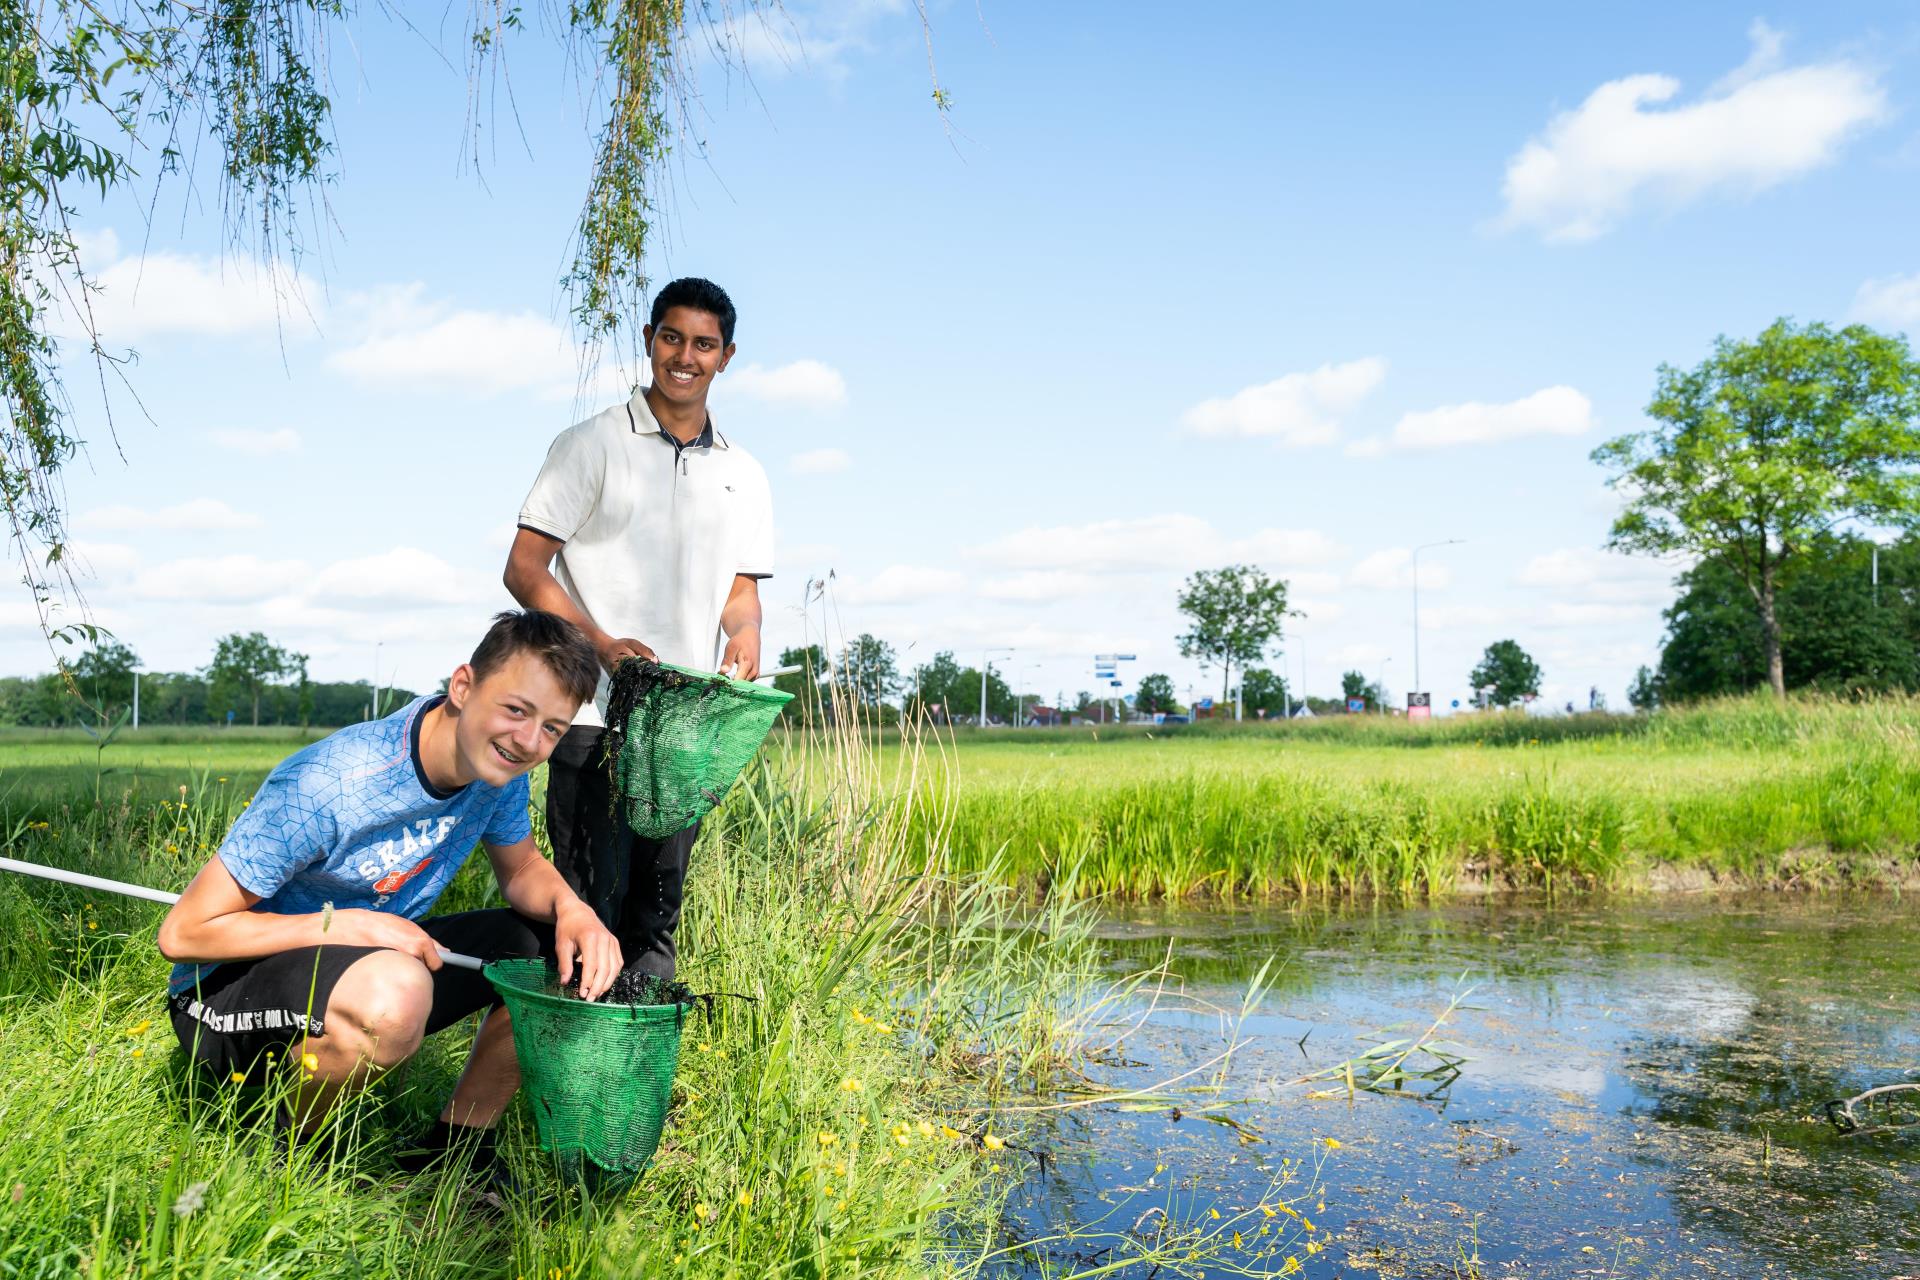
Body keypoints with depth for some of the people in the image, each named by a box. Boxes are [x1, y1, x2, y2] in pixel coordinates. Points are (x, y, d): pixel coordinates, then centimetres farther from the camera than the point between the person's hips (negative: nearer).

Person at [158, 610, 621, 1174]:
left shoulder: (497, 762, -10)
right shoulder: (325, 787, -30)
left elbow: (523, 869, 7)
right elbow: (182, 934, -24)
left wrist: (572, 907, -16)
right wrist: (354, 923, -30)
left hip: (371, 957, 7)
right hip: (229, 988, -7)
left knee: (570, 955, -7)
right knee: (396, 993, -39)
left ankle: (455, 1145, 7)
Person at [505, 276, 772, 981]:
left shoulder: (743, 475, 14)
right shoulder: (592, 446, 2)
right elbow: (524, 568, -3)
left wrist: (745, 630, -9)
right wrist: (603, 644, -19)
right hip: (595, 717, -4)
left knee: (656, 913, 11)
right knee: (589, 907, -5)